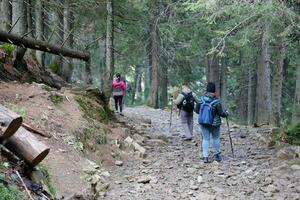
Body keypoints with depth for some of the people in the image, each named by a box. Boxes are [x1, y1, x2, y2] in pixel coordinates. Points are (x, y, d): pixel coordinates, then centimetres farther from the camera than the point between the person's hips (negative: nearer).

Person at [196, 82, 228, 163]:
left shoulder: (201, 99, -7)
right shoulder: (216, 101, -17)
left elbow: (197, 110, 0)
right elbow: (221, 113, -13)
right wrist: (226, 114, 8)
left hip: (203, 122, 2)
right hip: (215, 123, -2)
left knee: (205, 139, 8)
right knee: (216, 138, 16)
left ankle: (205, 157, 2)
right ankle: (216, 155, 25)